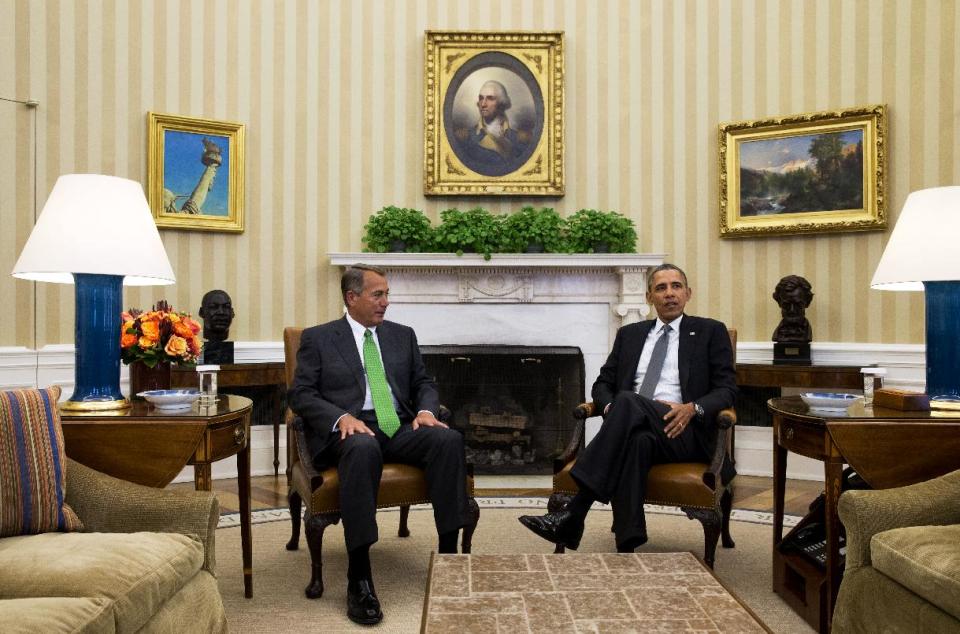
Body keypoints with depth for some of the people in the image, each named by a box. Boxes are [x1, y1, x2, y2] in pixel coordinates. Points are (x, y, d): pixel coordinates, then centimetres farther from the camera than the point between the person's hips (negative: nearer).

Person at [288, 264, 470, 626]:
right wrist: (342, 417, -18)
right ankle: (359, 578, -36)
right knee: (363, 448, -40)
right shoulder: (318, 338, 8)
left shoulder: (402, 335, 19)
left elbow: (424, 383, 19)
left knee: (449, 439, -27)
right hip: (349, 430, -4)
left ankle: (448, 552, -22)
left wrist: (426, 410, -5)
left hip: (400, 427, 4)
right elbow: (300, 394, 0)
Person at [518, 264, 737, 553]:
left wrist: (693, 408, -16)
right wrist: (610, 408, -5)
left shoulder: (711, 331, 13)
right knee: (636, 442, -39)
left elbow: (727, 389, 6)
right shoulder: (629, 334, 22)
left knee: (628, 401, -35)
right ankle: (627, 547, -41)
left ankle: (574, 513, -38)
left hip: (682, 431, -2)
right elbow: (603, 383, 19)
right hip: (635, 429, 2)